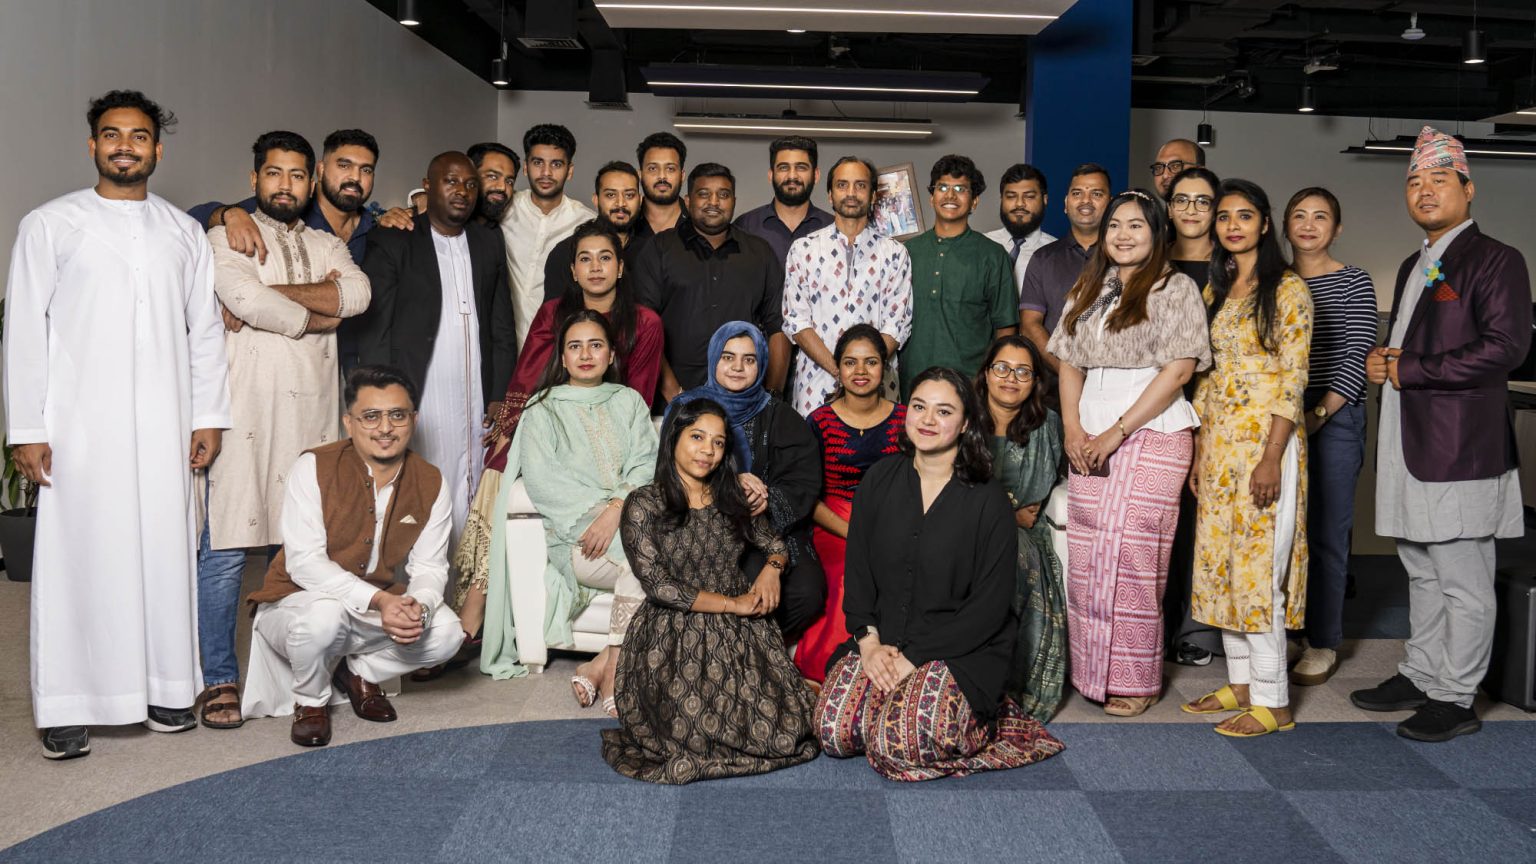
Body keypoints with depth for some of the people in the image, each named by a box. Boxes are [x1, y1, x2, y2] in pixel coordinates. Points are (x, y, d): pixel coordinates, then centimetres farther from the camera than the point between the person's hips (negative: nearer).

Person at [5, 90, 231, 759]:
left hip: (164, 428, 2)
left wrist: (209, 417, 5)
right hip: (78, 427, -2)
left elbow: (205, 330, 12)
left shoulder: (184, 232, 13)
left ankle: (164, 688, 13)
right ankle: (66, 706, 6)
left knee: (164, 553, 3)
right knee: (77, 557, -1)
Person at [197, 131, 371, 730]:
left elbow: (358, 293, -3)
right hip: (244, 405, -4)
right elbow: (243, 300, -13)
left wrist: (268, 298, -8)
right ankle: (220, 680, 3)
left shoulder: (328, 246, 20)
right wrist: (318, 314, -1)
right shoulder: (227, 237, 8)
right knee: (225, 547, -7)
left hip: (312, 409, 4)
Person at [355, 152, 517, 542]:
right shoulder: (391, 243, 3)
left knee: (467, 510, 0)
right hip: (416, 403, -3)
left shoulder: (489, 244, 16)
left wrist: (500, 399, 5)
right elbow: (373, 331, -1)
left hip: (475, 406, 4)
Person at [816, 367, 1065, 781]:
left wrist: (914, 657, -14)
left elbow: (989, 607, -8)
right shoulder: (880, 480, 6)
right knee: (833, 731, -17)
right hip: (880, 643, 4)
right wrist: (868, 640, -9)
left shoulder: (988, 502, -6)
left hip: (960, 651, -4)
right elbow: (856, 568, 7)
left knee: (901, 746, -24)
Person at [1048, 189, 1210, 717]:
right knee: (1084, 559, 3)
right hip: (1090, 440, 5)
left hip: (1152, 435, -5)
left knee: (1132, 556, -7)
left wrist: (1117, 432, -12)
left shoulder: (1176, 289, 0)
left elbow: (1178, 370, -9)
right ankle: (1092, 673, 14)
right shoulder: (1087, 292, 18)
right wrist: (1073, 428, 0)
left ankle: (1136, 682, 5)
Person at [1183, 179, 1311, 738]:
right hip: (1218, 441, 7)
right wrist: (1201, 452, 10)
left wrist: (1272, 457, -18)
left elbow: (1293, 380, -12)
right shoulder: (1214, 291, 14)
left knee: (1260, 565, -6)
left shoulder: (1287, 289, -7)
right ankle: (1240, 681, 21)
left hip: (1265, 440, -7)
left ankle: (1272, 701, 2)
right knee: (1221, 560, 10)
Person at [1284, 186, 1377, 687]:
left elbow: (1356, 358, -6)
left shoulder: (1354, 284, 1)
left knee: (1326, 533, 0)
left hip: (1334, 419, -3)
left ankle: (1323, 645, 11)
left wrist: (1320, 414, -14)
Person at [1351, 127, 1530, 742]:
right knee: (1423, 575, 17)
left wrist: (1408, 370, -15)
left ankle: (1454, 698, 9)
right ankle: (1420, 677, 28)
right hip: (1409, 446, 9)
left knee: (1463, 583, 0)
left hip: (1459, 448, -9)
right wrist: (1381, 361, 8)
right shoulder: (1414, 267, 20)